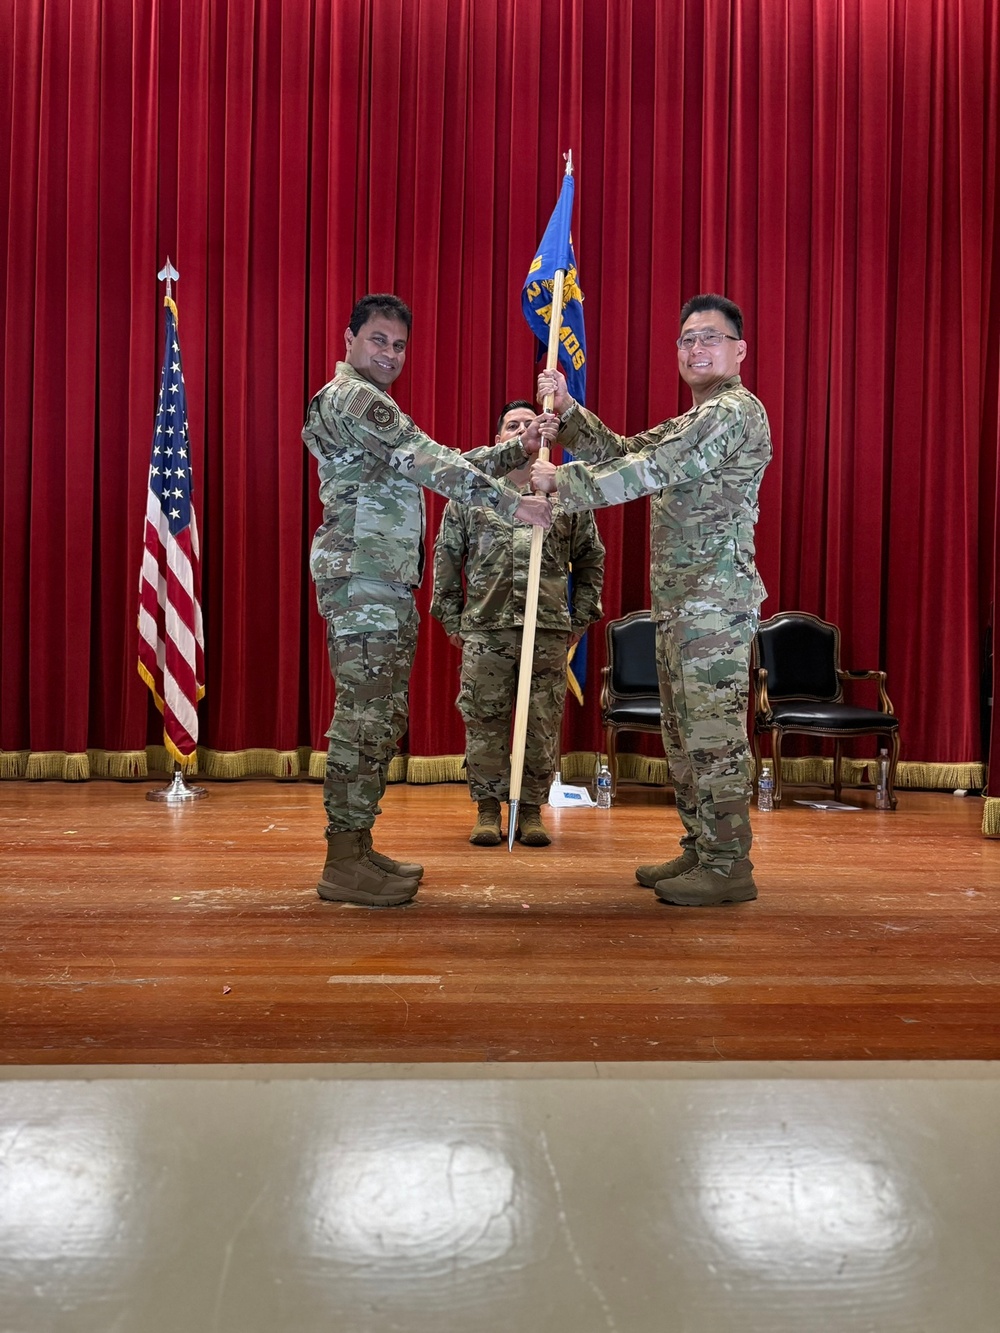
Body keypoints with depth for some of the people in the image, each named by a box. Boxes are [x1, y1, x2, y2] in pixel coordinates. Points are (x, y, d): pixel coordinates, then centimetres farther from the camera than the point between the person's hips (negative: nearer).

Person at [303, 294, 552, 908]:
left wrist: (523, 447, 15)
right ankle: (344, 865, -7)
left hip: (390, 586, 10)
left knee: (383, 718, 10)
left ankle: (358, 849, 16)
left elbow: (446, 464, 23)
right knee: (364, 714, -11)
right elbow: (431, 463, -15)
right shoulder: (350, 397, -6)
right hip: (361, 578, -10)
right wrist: (512, 503, -15)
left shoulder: (375, 407, 27)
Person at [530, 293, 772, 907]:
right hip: (680, 597, 10)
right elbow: (624, 451, 21)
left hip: (714, 595, -10)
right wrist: (568, 411, 10)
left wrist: (562, 481, -9)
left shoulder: (735, 410, -9)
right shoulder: (696, 420, 24)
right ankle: (701, 850, 23)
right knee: (684, 729, 13)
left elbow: (650, 470, -16)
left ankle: (728, 866, -1)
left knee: (713, 729, -8)